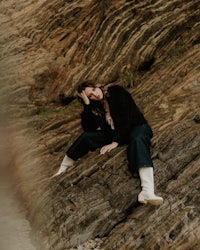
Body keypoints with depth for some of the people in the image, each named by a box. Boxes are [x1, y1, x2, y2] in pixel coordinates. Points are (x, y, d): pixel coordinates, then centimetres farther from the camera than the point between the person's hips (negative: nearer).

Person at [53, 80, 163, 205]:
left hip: (136, 126, -5)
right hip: (113, 132, 5)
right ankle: (62, 170, -4)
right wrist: (87, 105, -18)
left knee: (138, 140, -40)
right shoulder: (95, 106, 1)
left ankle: (148, 192, -62)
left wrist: (115, 142, -25)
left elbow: (126, 118, -19)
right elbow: (88, 128, -12)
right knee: (86, 136, -15)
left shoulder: (117, 92, -12)